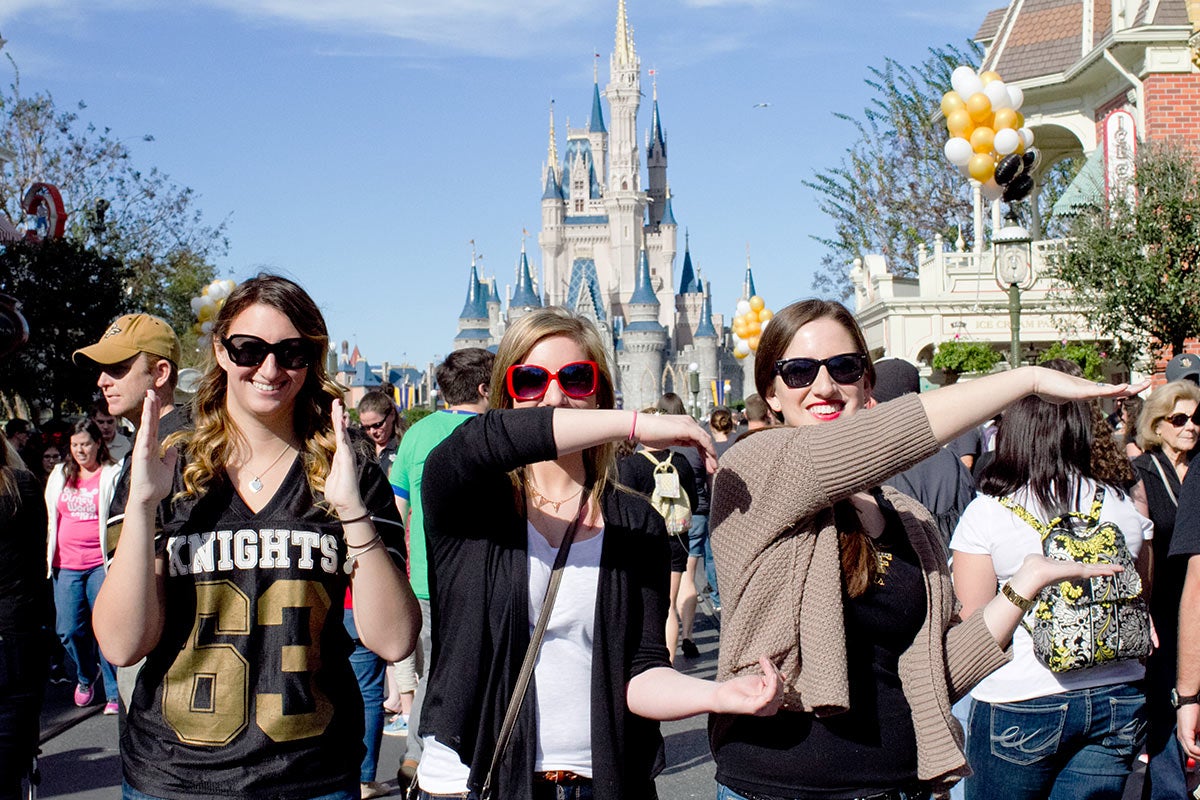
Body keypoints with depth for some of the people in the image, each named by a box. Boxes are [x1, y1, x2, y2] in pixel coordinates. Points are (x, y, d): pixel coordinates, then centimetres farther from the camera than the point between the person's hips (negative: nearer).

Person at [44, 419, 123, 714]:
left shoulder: (113, 475, 0)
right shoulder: (59, 475, 13)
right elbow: (50, 518, 19)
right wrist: (48, 556, 14)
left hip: (101, 563, -4)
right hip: (66, 565, 4)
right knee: (69, 630, 3)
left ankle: (114, 693, 2)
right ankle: (86, 674, 31)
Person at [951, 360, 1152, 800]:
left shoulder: (988, 512, -9)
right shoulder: (1123, 506, 3)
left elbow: (972, 624, -7)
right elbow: (1142, 609, 14)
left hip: (1021, 703, -4)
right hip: (1116, 700, 4)